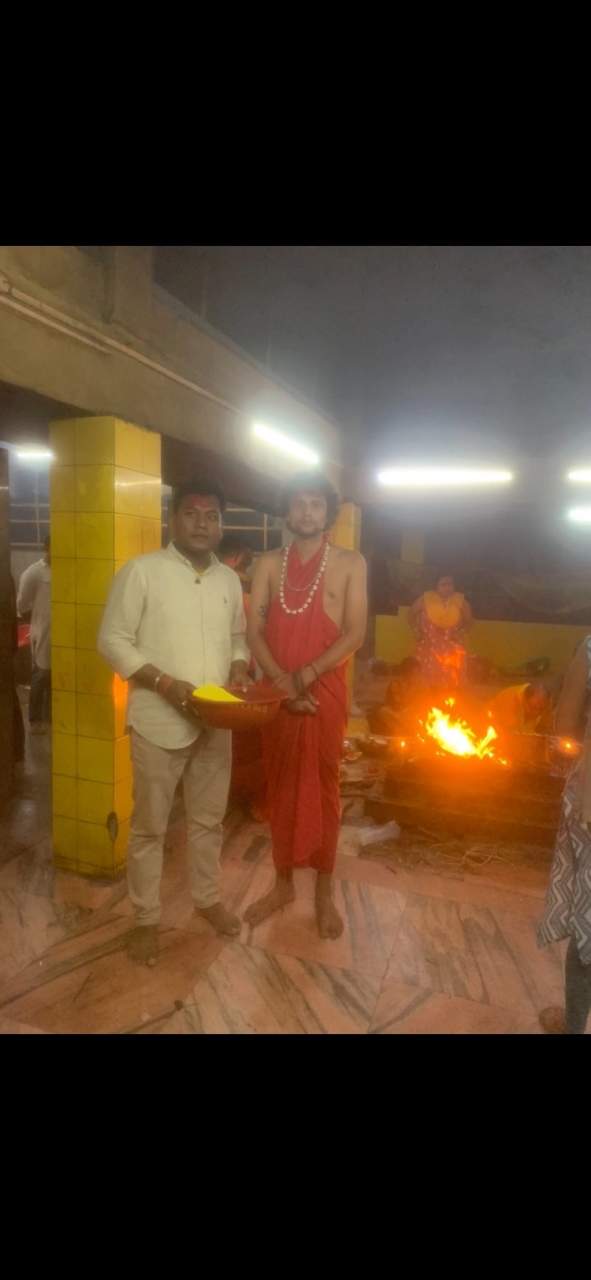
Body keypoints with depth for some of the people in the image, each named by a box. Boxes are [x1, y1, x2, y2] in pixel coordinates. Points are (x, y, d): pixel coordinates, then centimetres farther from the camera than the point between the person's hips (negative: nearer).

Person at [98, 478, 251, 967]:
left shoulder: (229, 579, 8)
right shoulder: (141, 571, -9)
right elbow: (113, 640, -10)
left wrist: (239, 667, -5)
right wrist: (165, 683, -20)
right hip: (159, 721, -4)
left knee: (209, 819, 19)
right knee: (150, 826, 10)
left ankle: (208, 898, 39)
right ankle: (147, 919, 28)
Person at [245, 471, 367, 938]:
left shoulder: (350, 563, -1)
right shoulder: (270, 564, 5)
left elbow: (355, 634, -8)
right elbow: (254, 631, -1)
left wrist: (304, 677, -17)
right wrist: (284, 684, -14)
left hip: (325, 692, -2)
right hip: (275, 693, 3)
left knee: (323, 787, 7)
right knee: (280, 786, 11)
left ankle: (324, 892, 23)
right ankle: (283, 883, 28)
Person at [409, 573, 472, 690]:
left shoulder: (460, 601, -3)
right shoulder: (426, 599, -5)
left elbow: (468, 620, 10)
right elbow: (411, 614, 8)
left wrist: (460, 632, -6)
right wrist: (417, 631, -3)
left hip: (452, 648, 1)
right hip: (429, 646, -1)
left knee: (452, 679, -3)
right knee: (432, 678, 2)